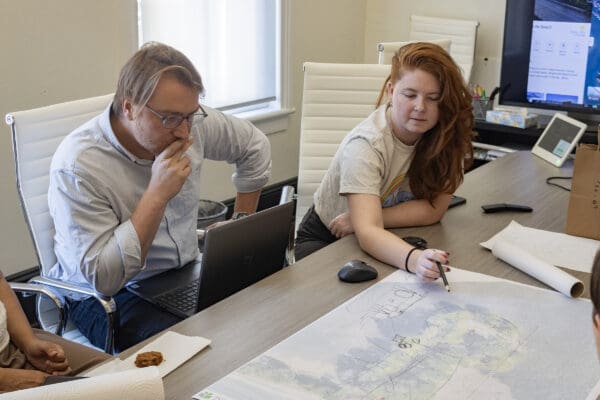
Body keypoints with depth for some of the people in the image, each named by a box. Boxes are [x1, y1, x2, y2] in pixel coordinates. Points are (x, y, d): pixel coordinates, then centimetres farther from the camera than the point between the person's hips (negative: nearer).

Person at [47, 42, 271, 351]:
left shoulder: (192, 123, -7)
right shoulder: (77, 166, -24)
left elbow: (254, 146, 13)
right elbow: (103, 278, -27)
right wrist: (157, 194, -30)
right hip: (109, 295, -6)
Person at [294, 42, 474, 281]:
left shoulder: (448, 135, -15)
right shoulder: (365, 145, -29)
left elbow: (434, 209, -16)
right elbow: (367, 232, -40)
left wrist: (363, 219, -25)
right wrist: (414, 259, -59)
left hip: (387, 238, 6)